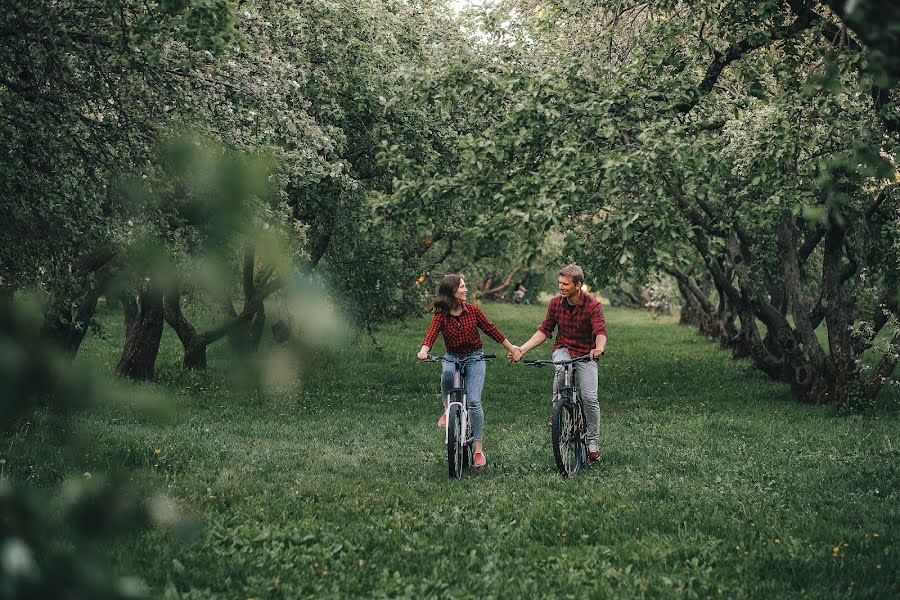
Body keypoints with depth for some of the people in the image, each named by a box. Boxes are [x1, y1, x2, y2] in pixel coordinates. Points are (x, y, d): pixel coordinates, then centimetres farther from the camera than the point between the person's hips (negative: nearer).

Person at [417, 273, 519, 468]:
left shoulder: (473, 311, -6)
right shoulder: (441, 315, -9)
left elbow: (491, 330, 2)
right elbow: (431, 333, -24)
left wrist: (512, 348, 5)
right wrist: (424, 350, -45)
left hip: (475, 358, 0)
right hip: (453, 357, 0)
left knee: (474, 401, -14)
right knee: (448, 374, -37)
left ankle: (478, 449, -7)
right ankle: (448, 409, -9)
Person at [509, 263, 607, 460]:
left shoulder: (593, 305, -18)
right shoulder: (556, 303, -6)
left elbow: (600, 332, -30)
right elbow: (544, 331, -1)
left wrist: (599, 349, -53)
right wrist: (522, 349, -12)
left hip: (586, 353, -2)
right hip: (563, 349, 2)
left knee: (590, 398, -11)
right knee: (560, 370, -35)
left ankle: (593, 442, 6)